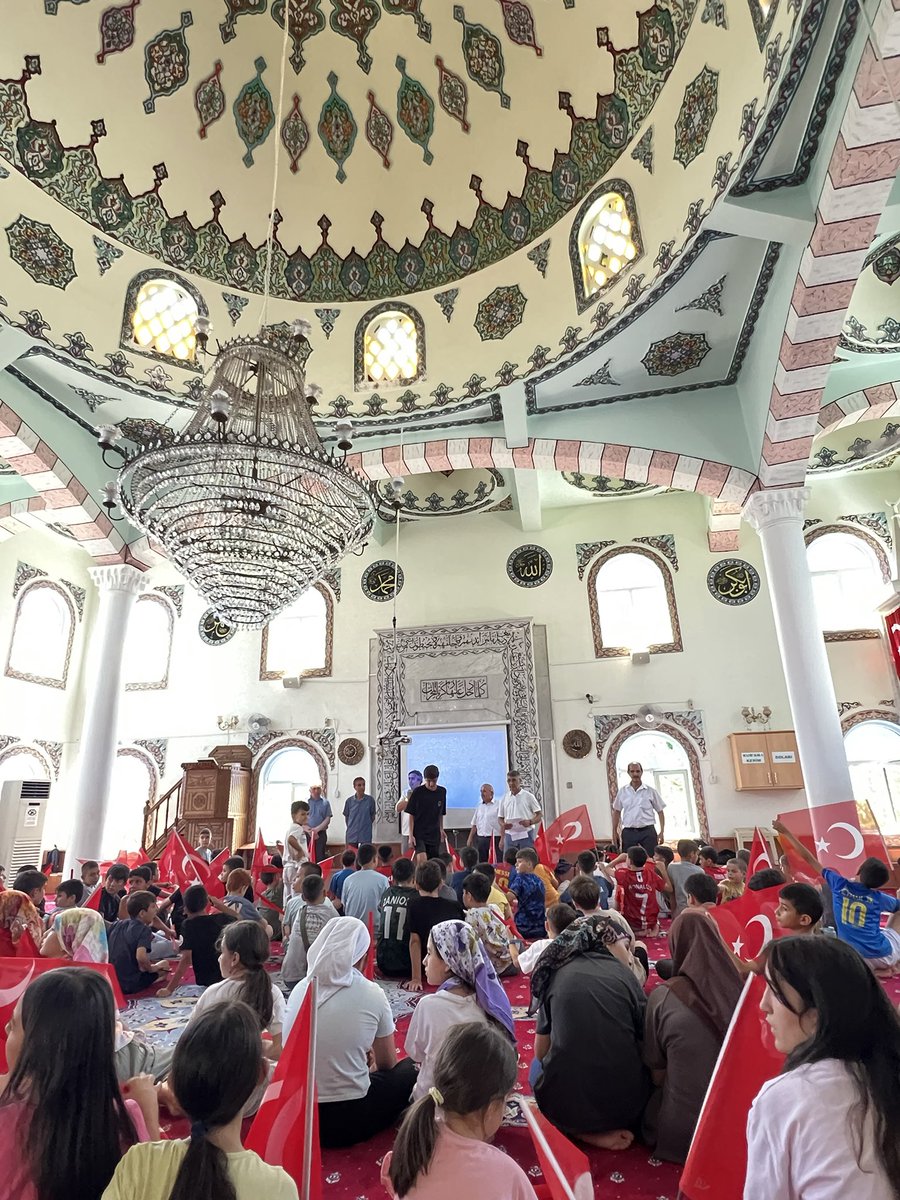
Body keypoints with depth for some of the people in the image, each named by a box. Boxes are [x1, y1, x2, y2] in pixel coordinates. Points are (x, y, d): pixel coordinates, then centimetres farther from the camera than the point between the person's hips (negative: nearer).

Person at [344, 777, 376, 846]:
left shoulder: (370, 800, -4)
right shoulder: (349, 801, -1)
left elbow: (372, 816, 6)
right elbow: (346, 816, 10)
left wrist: (366, 824, 2)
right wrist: (350, 827, 6)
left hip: (365, 835, -1)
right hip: (352, 835, 1)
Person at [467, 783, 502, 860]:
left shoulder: (498, 805, -5)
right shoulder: (479, 807, 15)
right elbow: (474, 825, 18)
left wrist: (502, 840, -16)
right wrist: (470, 839, 12)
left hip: (494, 839, -6)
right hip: (481, 839, 6)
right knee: (482, 862, 7)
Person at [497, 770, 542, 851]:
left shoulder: (528, 796, 0)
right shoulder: (504, 798, 9)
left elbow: (540, 815, 1)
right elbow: (500, 818, 14)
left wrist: (530, 822, -17)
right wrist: (503, 825, -9)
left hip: (525, 835, -3)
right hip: (510, 835, 3)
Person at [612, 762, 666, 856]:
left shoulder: (651, 791, 1)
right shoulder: (622, 791, 5)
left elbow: (660, 811, 6)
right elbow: (616, 811, 12)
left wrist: (662, 832, -1)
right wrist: (615, 832, 8)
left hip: (647, 831, -1)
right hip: (628, 832, 1)